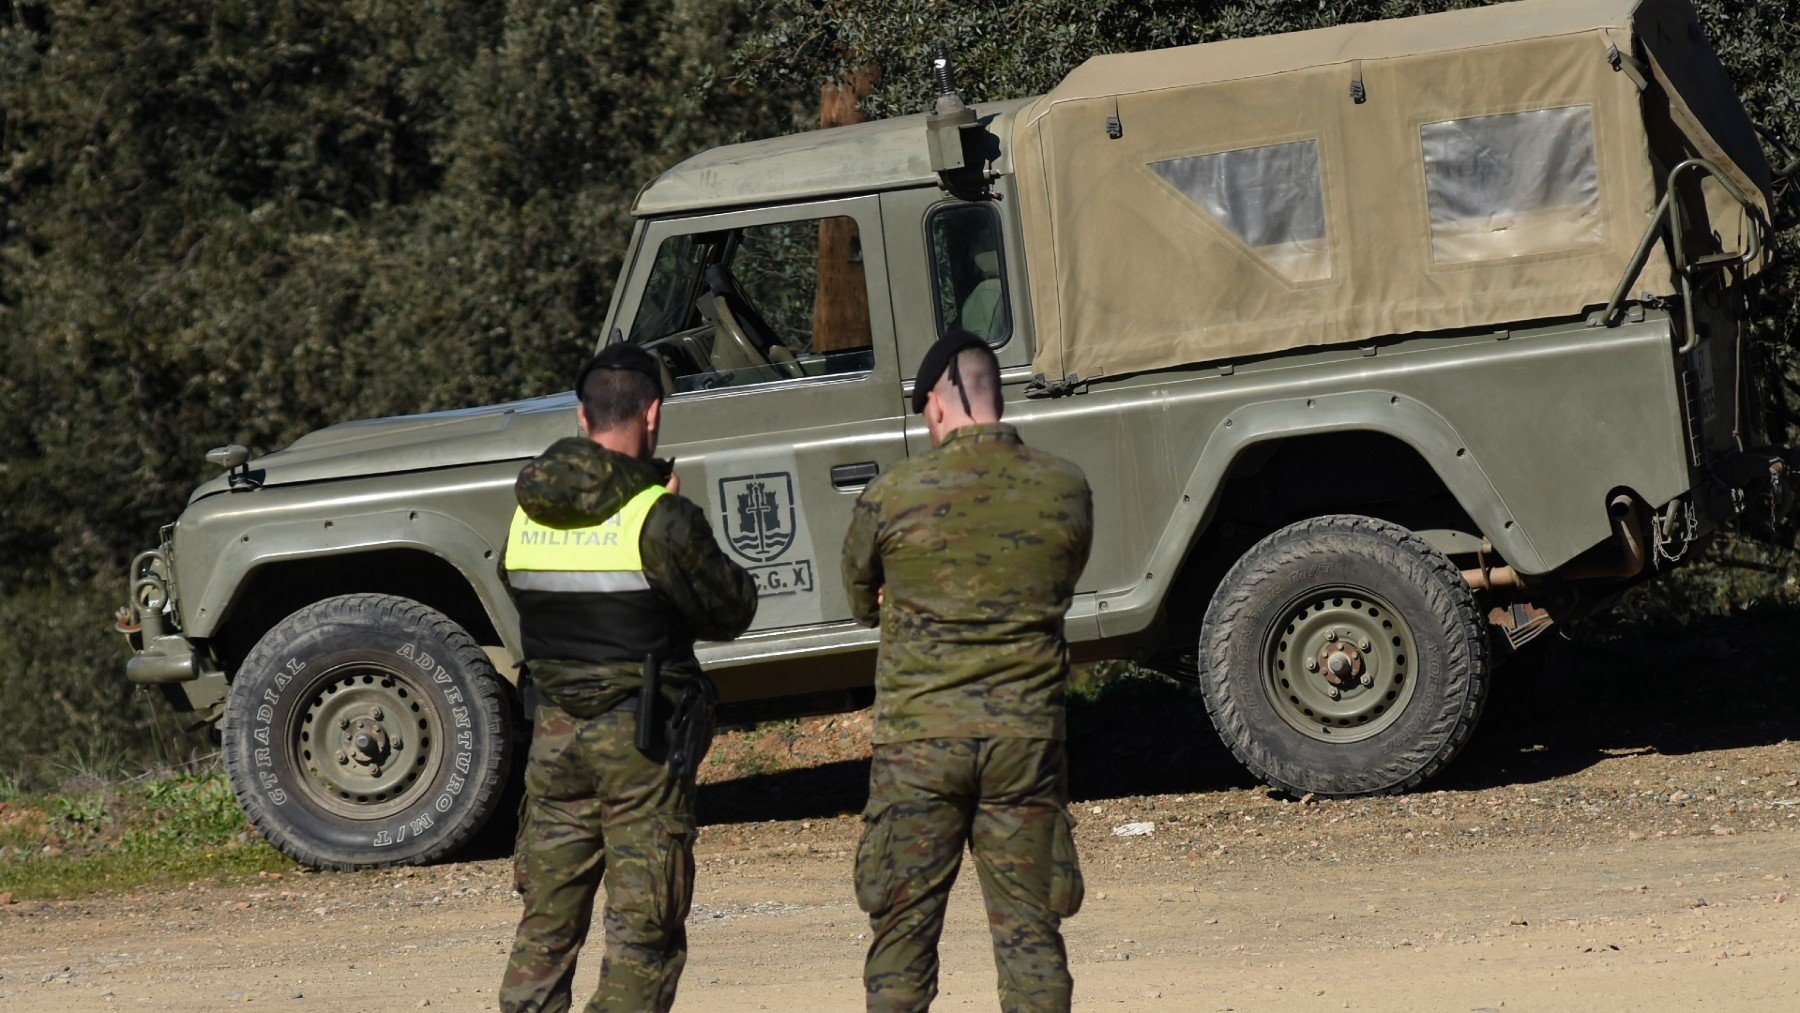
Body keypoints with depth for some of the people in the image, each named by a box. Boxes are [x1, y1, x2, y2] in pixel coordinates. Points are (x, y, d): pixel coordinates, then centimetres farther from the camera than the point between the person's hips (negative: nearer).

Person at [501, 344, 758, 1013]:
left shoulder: (528, 514, 2)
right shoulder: (662, 519, -14)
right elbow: (730, 612, -5)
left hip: (554, 732, 5)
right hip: (642, 742, -5)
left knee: (546, 922, 12)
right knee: (643, 932, 1)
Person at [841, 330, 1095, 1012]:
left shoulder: (890, 497, -8)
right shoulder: (1066, 489, -2)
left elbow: (860, 601, 7)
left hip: (919, 734, -2)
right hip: (1027, 734, 2)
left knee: (902, 932, 7)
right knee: (1029, 931, 7)